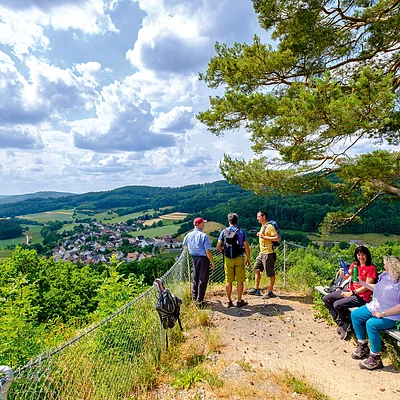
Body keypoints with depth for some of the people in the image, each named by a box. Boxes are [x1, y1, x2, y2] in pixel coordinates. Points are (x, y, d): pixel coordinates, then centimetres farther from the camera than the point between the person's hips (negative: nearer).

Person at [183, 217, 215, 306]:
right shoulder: (204, 236, -21)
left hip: (194, 258, 6)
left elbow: (185, 245, 19)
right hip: (203, 259, -6)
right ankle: (199, 300, 10)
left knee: (195, 278, 20)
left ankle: (195, 297, 29)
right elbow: (208, 251, -21)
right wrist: (212, 262, -10)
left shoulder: (189, 235, -1)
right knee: (203, 280, 5)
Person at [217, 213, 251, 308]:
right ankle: (239, 301, 13)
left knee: (228, 281, 9)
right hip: (239, 258, -1)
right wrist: (248, 258, 6)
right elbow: (246, 246, -4)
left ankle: (229, 301, 15)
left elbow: (218, 246, -2)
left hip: (228, 259, 1)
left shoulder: (224, 231, 0)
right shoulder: (241, 231, -2)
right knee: (240, 280, 8)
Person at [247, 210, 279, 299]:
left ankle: (270, 292, 16)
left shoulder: (269, 227, -17)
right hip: (262, 253, 10)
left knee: (271, 274, 4)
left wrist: (264, 237, -25)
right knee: (256, 270, 14)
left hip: (268, 254, -10)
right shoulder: (262, 226, 12)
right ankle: (256, 289, 24)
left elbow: (277, 238, -24)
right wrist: (260, 235, 7)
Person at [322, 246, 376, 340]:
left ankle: (345, 324, 6)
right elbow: (346, 277, 2)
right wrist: (343, 274, -22)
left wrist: (351, 293, -16)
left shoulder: (371, 268, -11)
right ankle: (341, 323, 3)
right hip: (351, 291, 8)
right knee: (326, 299, -1)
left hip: (361, 296, -8)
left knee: (337, 305, -25)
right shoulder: (354, 265, 9)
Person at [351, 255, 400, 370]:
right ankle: (363, 347, 14)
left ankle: (375, 359, -10)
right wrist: (361, 282, 13)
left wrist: (383, 313, -24)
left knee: (371, 324, -29)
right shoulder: (384, 275, 1)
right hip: (375, 307, 9)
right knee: (355, 315, 0)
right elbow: (376, 288, 18)